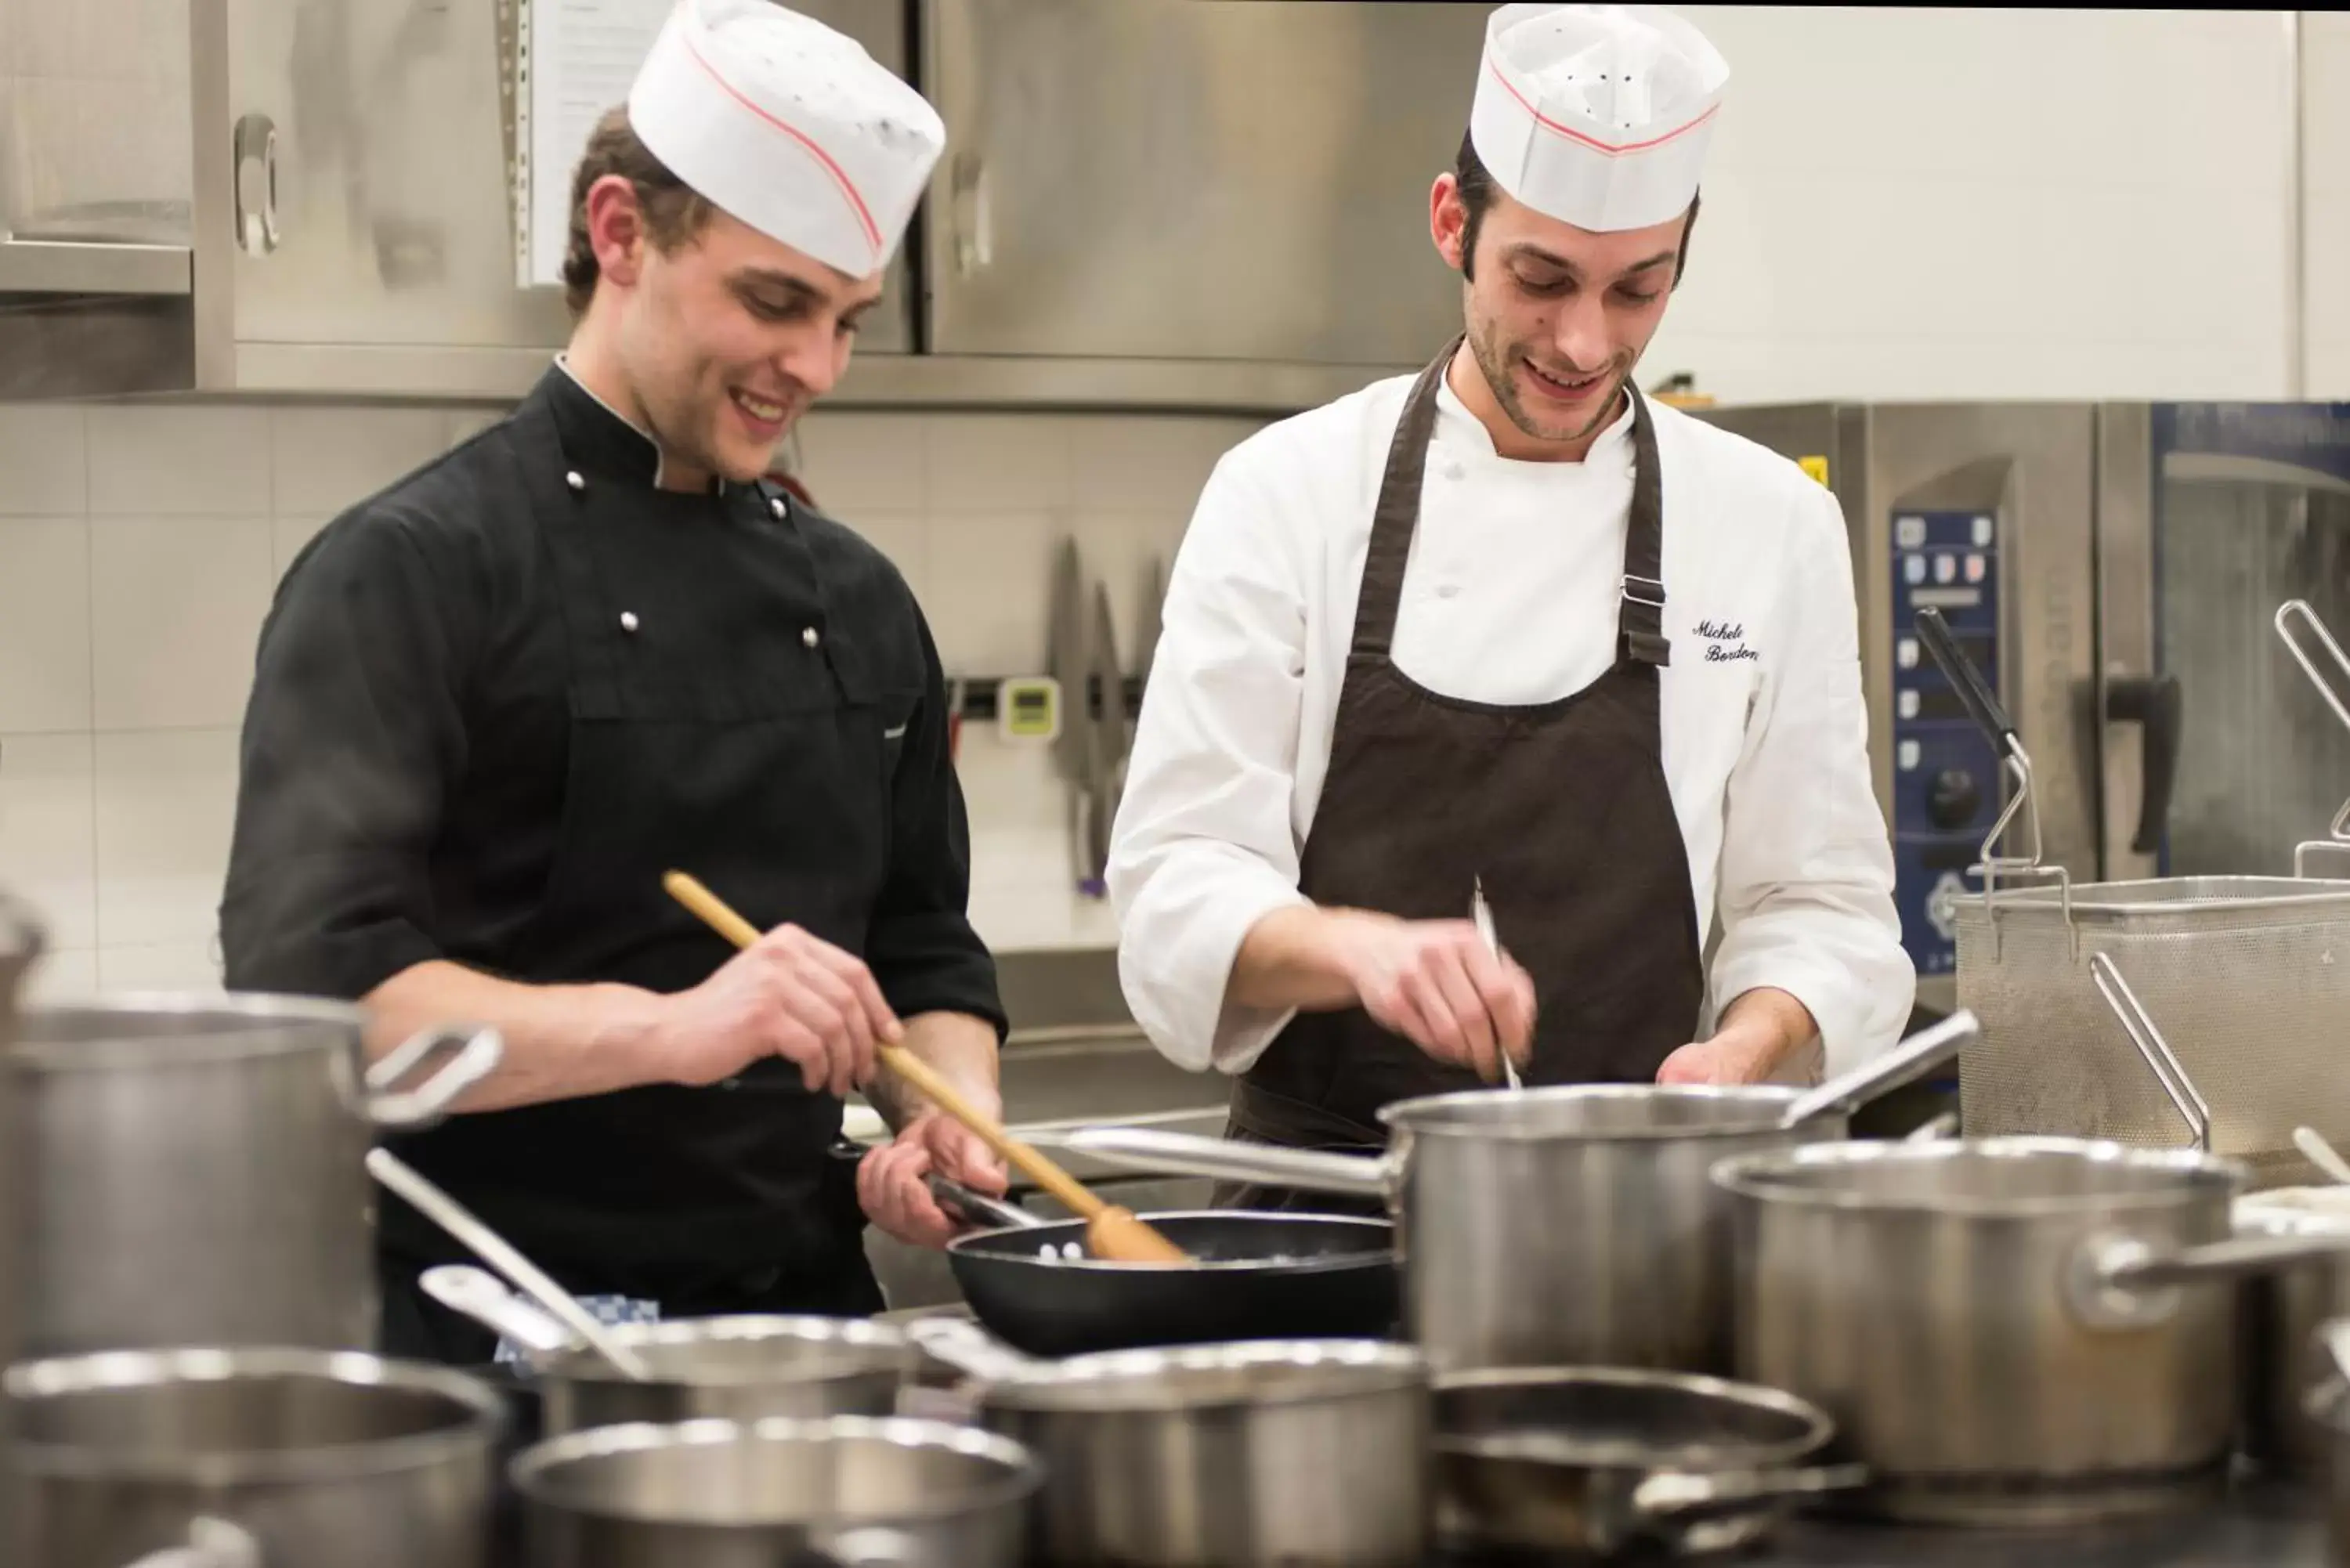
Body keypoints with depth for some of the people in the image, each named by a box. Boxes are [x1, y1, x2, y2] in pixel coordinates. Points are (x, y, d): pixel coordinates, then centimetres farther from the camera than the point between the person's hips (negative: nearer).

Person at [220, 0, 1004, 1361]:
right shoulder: (410, 573, -7)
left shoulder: (858, 600, 13)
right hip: (505, 1340, -5)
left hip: (803, 1312, 5)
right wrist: (670, 1028, -28)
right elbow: (316, 985, -17)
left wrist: (953, 1122, 0)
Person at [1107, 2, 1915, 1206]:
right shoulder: (1286, 491, 2)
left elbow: (1816, 906, 9)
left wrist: (1745, 1050, -11)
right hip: (1325, 1199, -1)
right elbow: (1180, 887, -3)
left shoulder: (1774, 524, 6)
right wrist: (1359, 948, -22)